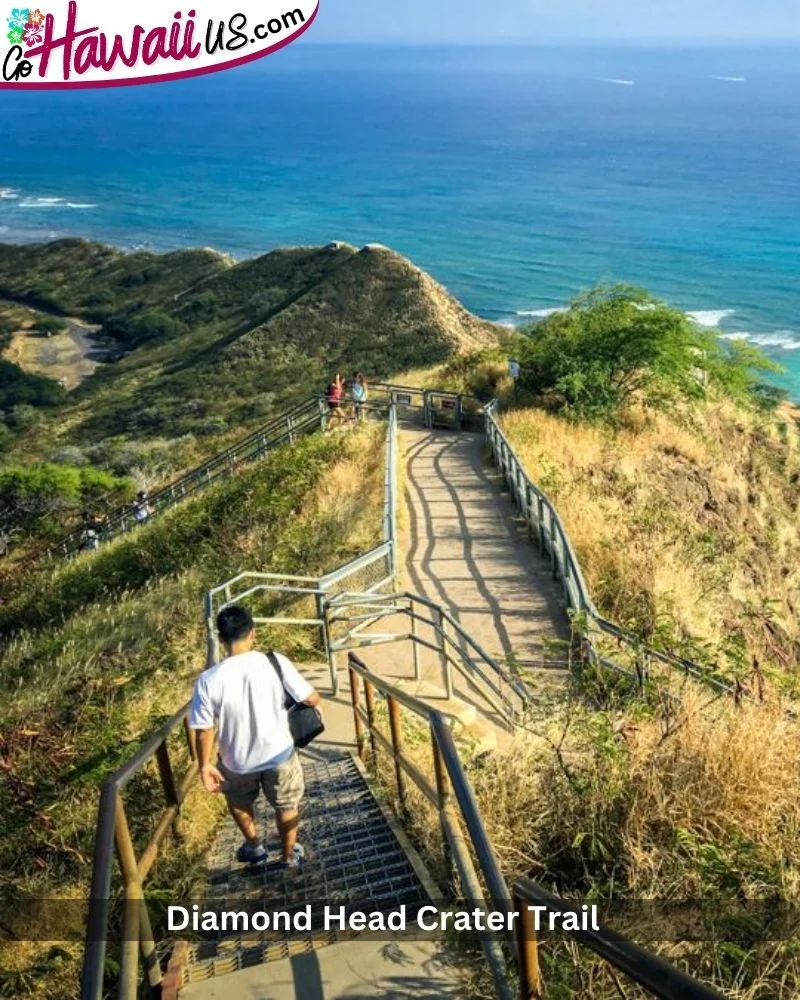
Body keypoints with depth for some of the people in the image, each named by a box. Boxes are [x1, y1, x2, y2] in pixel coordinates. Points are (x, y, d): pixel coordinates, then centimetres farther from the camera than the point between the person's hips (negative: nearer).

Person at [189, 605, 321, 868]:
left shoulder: (208, 680, -22)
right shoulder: (275, 663, -22)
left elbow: (204, 729, -14)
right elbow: (312, 699, -13)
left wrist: (205, 765, 2)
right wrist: (313, 700, 11)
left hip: (237, 762, 0)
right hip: (279, 754, 0)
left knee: (239, 802, 33)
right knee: (286, 806, 27)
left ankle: (254, 847, 51)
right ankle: (290, 855, 46)